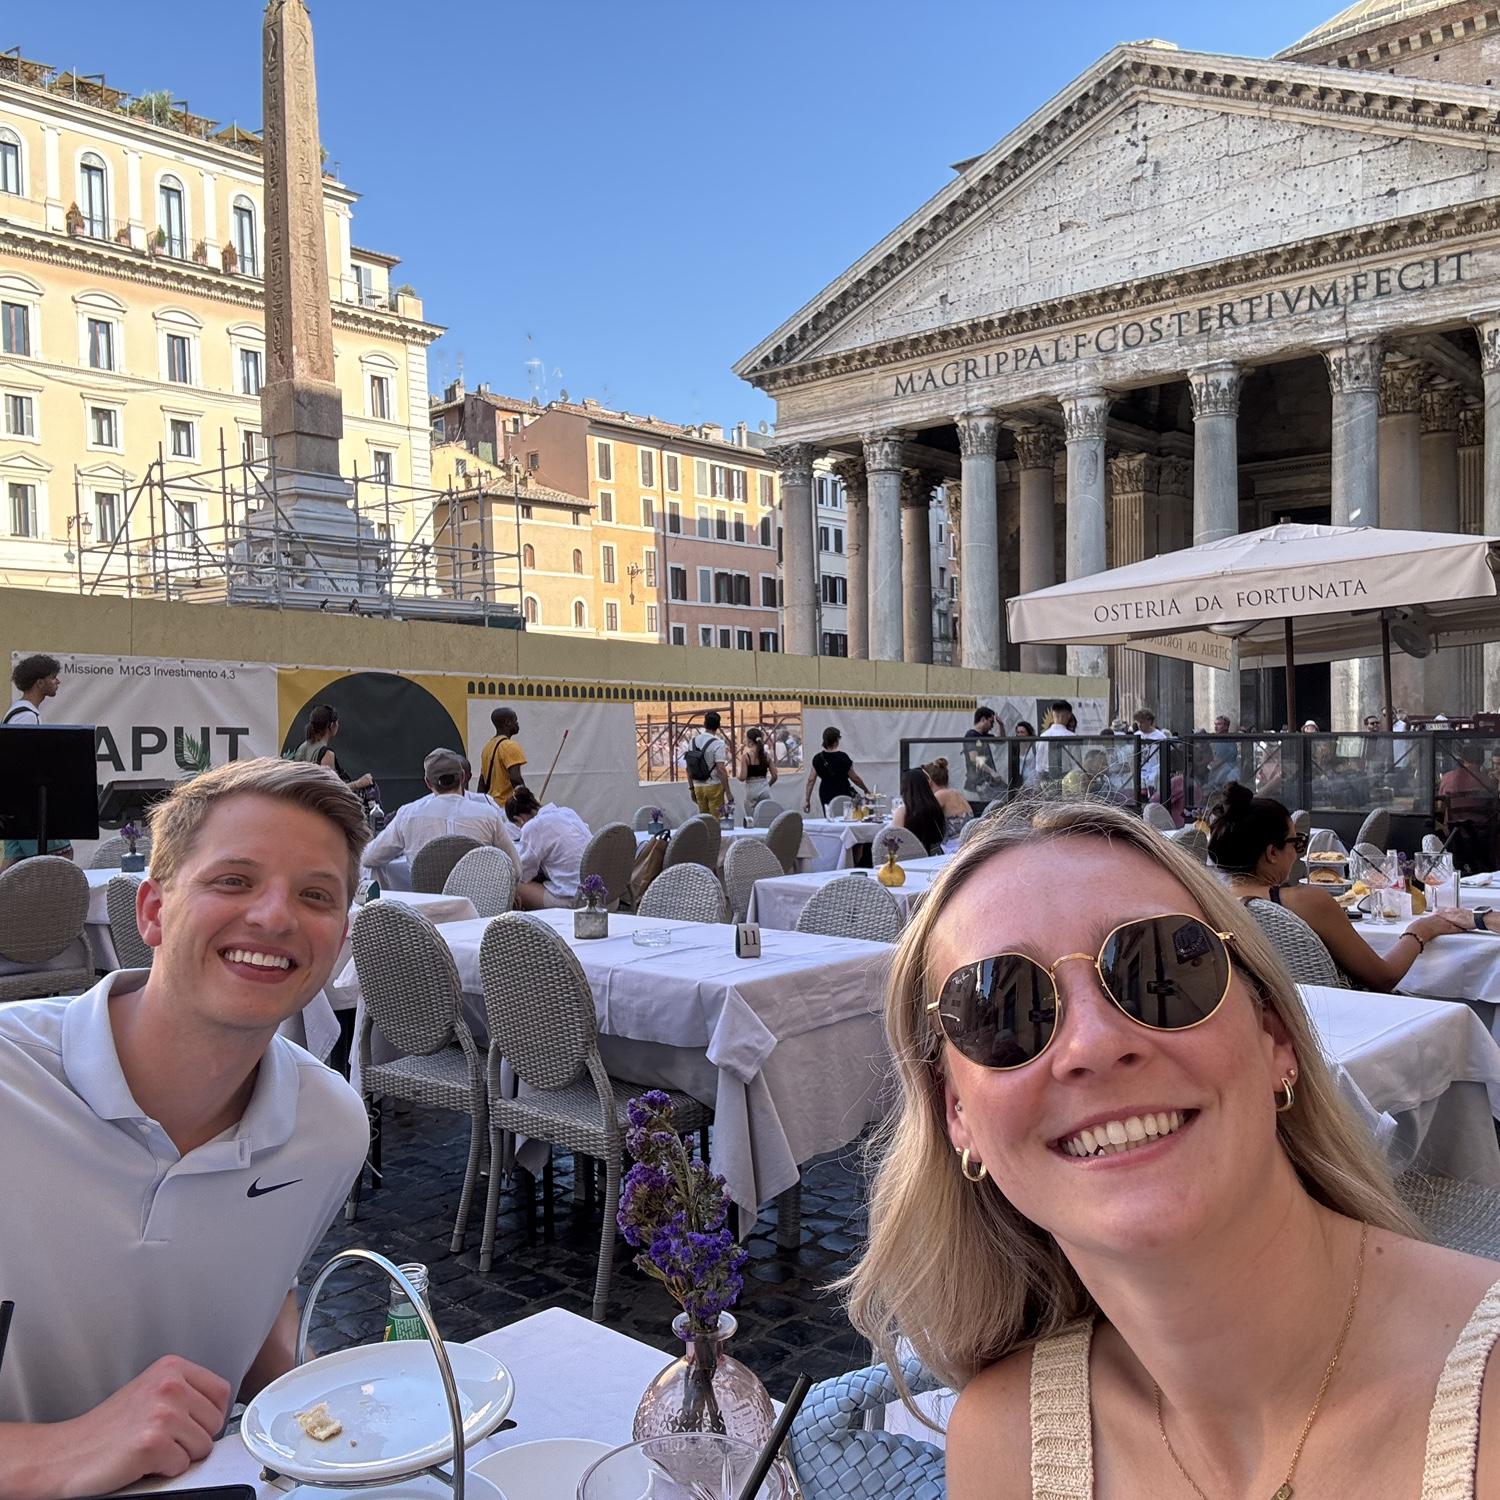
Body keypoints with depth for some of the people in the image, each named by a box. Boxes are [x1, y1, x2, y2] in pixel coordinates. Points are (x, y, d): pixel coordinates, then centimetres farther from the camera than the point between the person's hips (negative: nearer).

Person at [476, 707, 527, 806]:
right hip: (509, 805, -9)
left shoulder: (488, 746, 14)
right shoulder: (510, 746, -12)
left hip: (492, 803, 9)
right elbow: (515, 778, -22)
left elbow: (482, 780, 17)